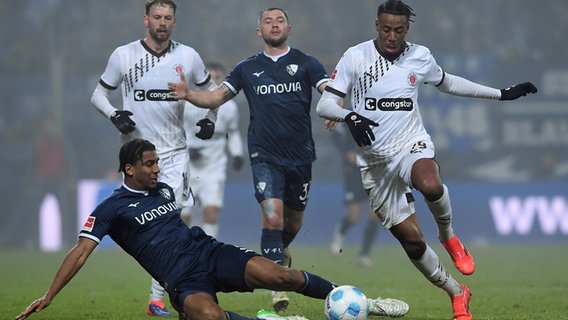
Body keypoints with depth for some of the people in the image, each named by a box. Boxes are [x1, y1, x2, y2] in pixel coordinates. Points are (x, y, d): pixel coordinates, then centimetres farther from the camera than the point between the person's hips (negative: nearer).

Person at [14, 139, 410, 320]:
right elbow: (81, 251, -6)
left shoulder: (165, 189, 18)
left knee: (278, 275, -17)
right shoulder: (111, 208, 1)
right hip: (181, 276, -5)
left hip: (209, 250, 5)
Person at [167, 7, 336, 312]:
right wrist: (188, 94, -11)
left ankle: (280, 250, 49)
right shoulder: (248, 68, 8)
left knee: (294, 220, 14)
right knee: (272, 215, -18)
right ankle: (278, 287, -13)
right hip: (265, 155, -1)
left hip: (300, 155, 1)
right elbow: (216, 98, 9)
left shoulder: (306, 63, 3)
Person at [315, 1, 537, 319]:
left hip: (412, 144, 0)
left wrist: (502, 93, 22)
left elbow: (447, 82, 22)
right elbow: (324, 105, -7)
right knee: (411, 239, -2)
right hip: (375, 160, 0)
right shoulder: (356, 57, -7)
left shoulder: (420, 56, 1)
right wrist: (350, 117, -29)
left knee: (431, 186, -37)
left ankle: (449, 236, -6)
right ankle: (458, 293, 19)